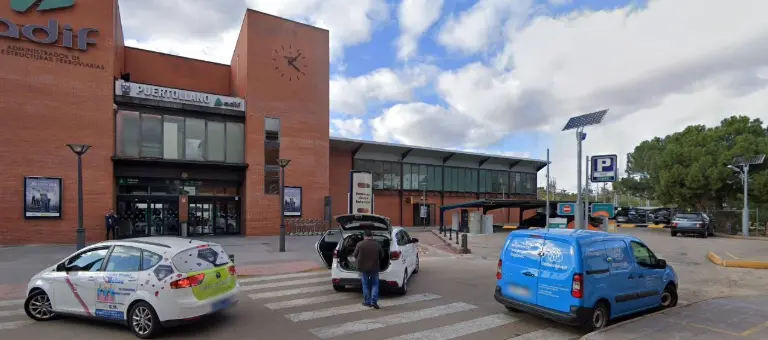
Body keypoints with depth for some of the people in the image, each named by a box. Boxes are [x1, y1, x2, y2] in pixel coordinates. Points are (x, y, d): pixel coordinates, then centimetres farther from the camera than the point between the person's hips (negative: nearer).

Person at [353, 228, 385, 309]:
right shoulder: (377, 244, -4)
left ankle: (367, 302, 18)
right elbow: (382, 256, 6)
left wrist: (357, 260, 21)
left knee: (365, 285, 12)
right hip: (374, 268, 1)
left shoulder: (360, 244, -9)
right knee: (375, 284, 13)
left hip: (363, 268, 0)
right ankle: (374, 301, 3)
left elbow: (355, 255, -1)